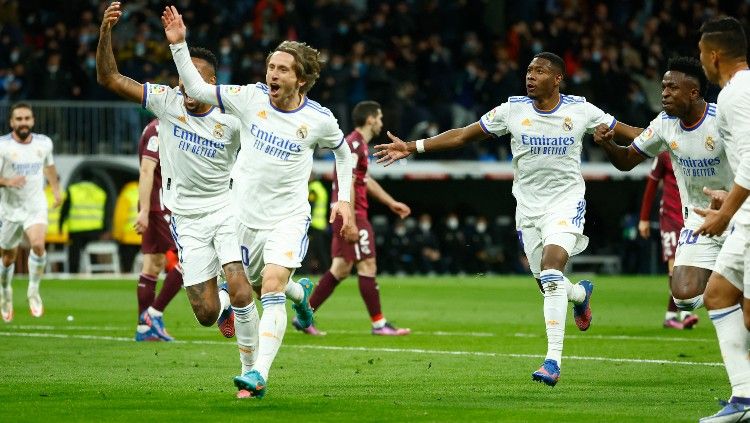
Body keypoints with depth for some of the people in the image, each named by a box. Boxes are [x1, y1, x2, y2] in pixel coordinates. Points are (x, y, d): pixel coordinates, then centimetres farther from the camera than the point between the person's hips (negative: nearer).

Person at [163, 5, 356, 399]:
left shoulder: (319, 119, -8)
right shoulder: (251, 97, -6)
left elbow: (343, 152, 12)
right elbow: (197, 89, -6)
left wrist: (343, 200, 6)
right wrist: (178, 44, -15)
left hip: (288, 218, -3)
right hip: (244, 214, 3)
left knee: (272, 289, -21)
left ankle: (258, 375, -26)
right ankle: (300, 291, 46)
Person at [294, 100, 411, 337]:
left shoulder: (359, 144, 19)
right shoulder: (354, 145, -14)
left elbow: (365, 181, 31)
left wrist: (391, 203, 34)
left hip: (348, 215, 10)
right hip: (352, 214, -10)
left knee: (341, 269, 10)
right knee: (367, 266, -6)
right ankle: (378, 324, -2)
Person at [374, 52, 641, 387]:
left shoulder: (580, 110, -7)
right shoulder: (513, 110, -3)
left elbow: (623, 131, 4)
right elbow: (463, 135, 1)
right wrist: (411, 147, -3)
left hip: (566, 200, -3)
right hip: (528, 205, 3)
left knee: (551, 273, -23)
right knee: (546, 283, 8)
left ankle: (553, 360, -22)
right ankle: (581, 293, 47)